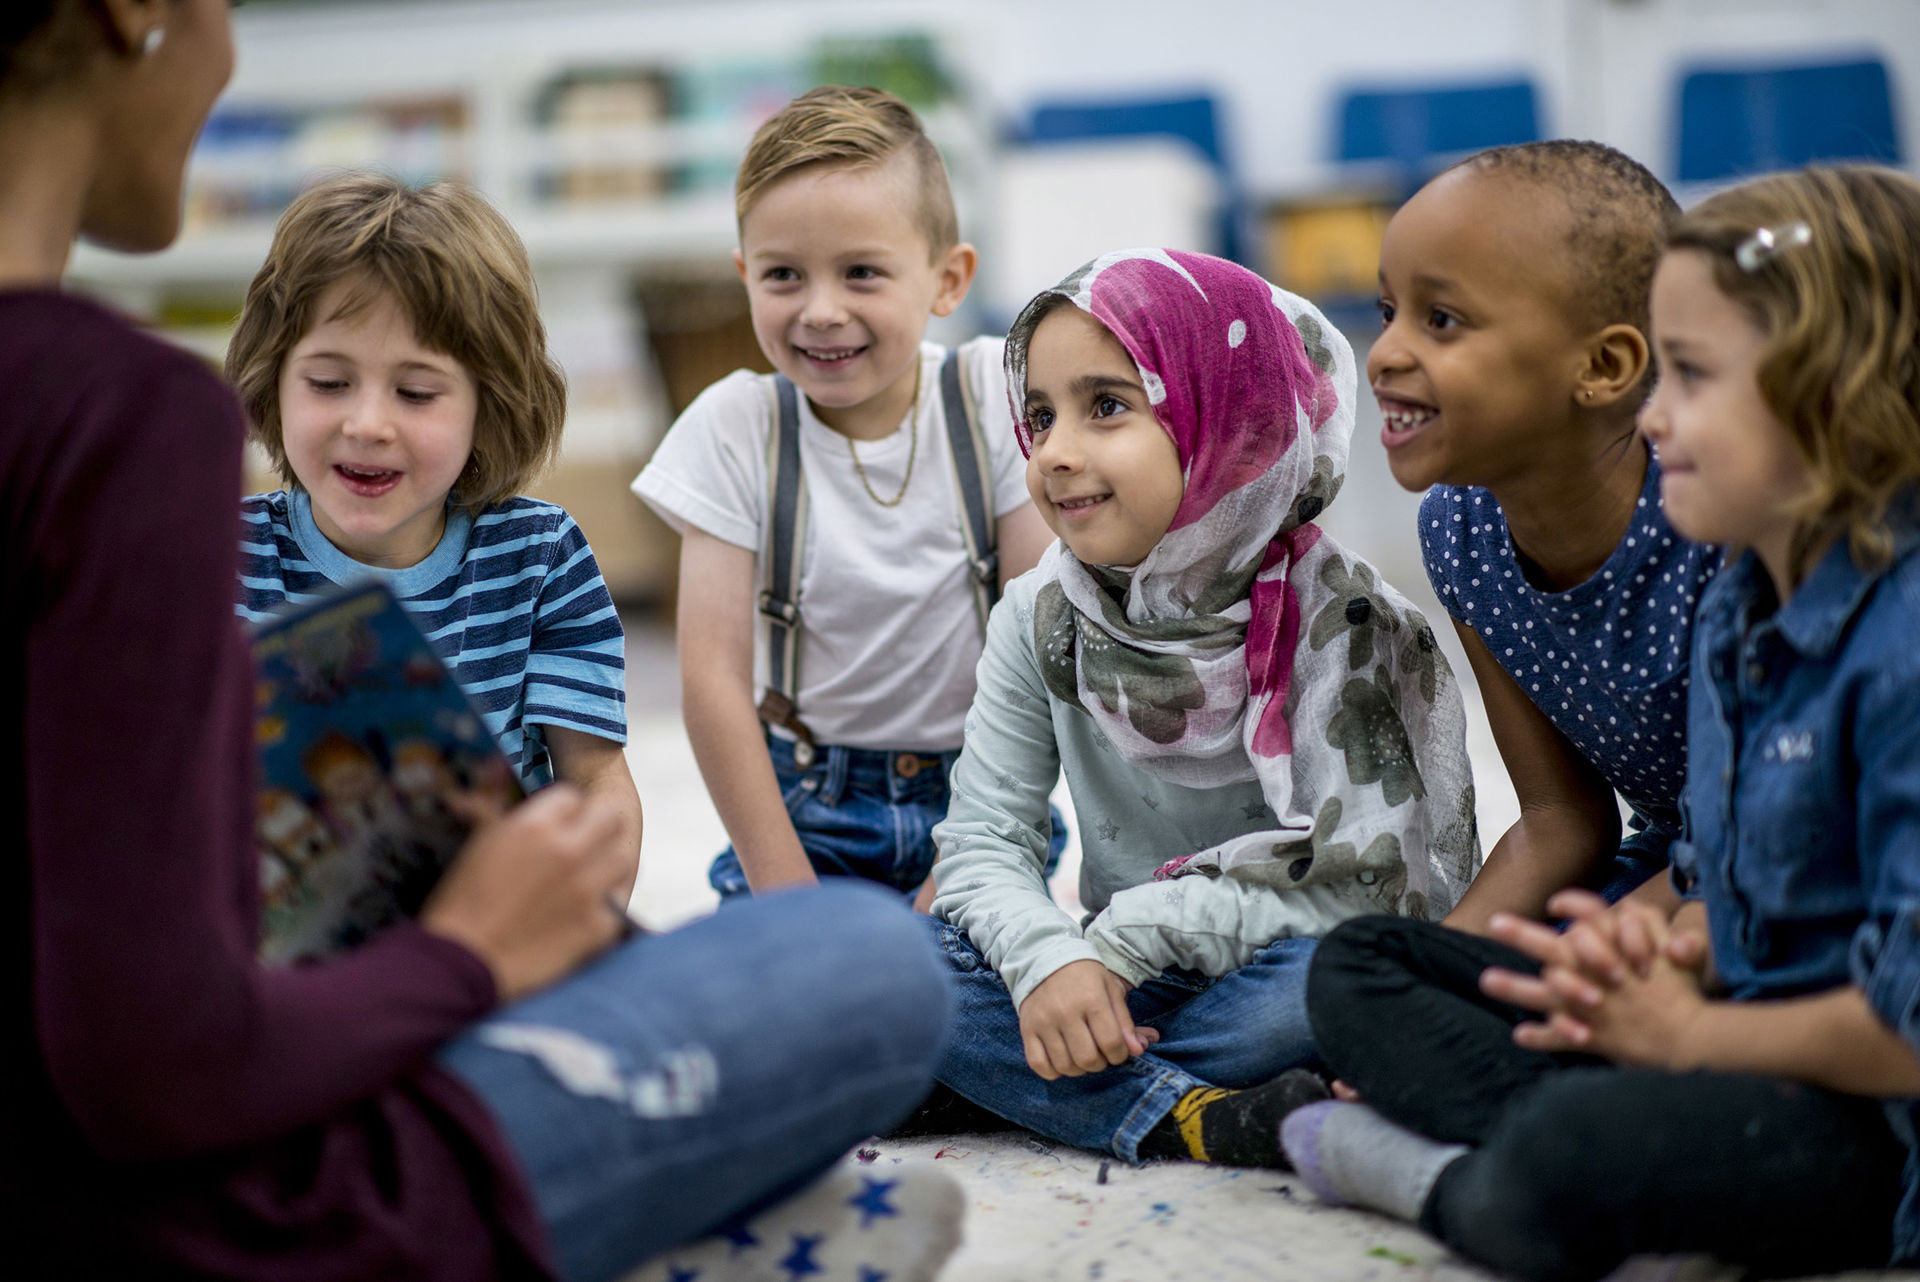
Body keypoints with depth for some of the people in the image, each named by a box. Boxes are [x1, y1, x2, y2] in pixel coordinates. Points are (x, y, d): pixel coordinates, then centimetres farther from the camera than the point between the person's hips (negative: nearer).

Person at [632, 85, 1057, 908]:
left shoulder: (993, 395, -6)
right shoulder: (734, 428, -7)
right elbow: (713, 677, -9)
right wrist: (787, 893, -13)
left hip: (976, 793, 0)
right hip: (807, 809, 0)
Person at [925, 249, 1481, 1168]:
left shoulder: (1340, 621, -14)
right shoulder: (1043, 619, -1)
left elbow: (1351, 883, -20)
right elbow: (983, 841, -4)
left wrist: (1125, 935, -22)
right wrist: (1049, 961, -26)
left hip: (1270, 978, -3)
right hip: (1122, 989, 4)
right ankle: (1196, 1121, -30)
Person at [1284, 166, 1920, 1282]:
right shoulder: (1739, 612, 9)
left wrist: (1685, 1032, -11)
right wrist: (1665, 950, -5)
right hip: (1755, 1039, 10)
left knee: (1575, 1157, -40)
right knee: (1360, 962, 11)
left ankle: (1451, 1180, -8)